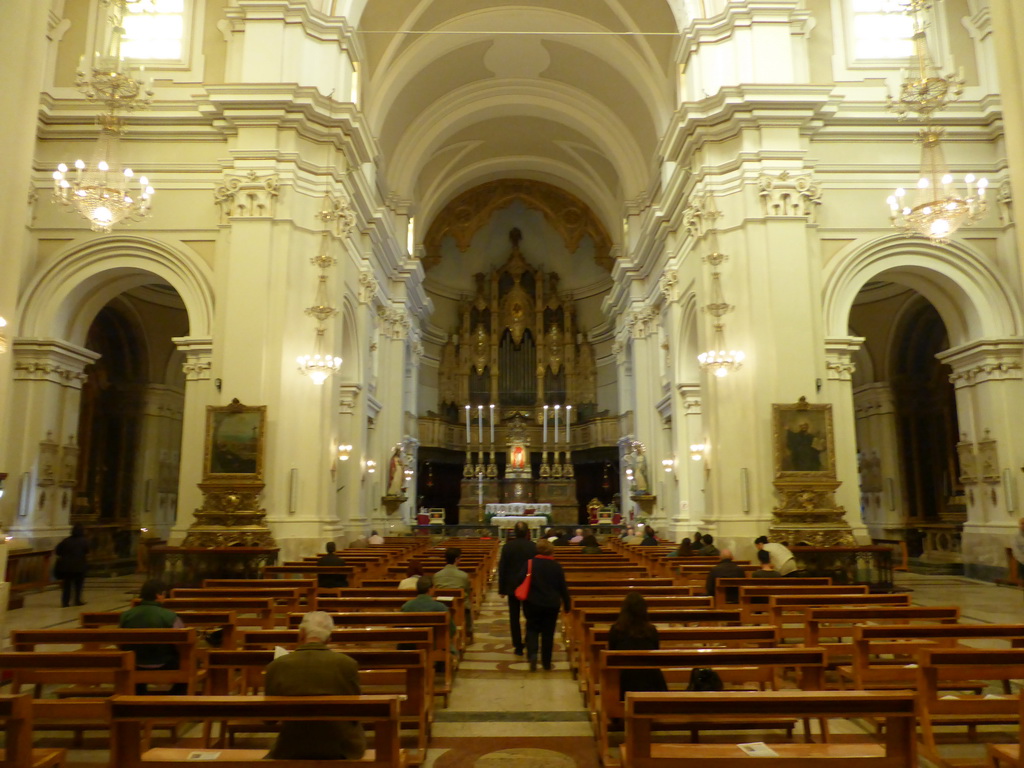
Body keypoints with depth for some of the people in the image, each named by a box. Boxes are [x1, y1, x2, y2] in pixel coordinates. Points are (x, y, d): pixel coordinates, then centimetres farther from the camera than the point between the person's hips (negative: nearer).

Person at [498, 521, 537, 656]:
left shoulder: (507, 546, -7)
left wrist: (501, 589, 3)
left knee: (514, 617, 7)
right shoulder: (533, 547, -7)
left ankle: (518, 646, 7)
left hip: (512, 587, -1)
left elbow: (502, 569, -5)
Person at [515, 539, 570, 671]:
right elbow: (563, 588, 1)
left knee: (532, 629, 10)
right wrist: (567, 604, 10)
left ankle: (532, 654, -13)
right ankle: (546, 662, 15)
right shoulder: (557, 567, -3)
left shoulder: (529, 564, -6)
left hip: (532, 603, -1)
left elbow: (519, 581, -11)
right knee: (548, 633, 10)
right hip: (551, 604, 1)